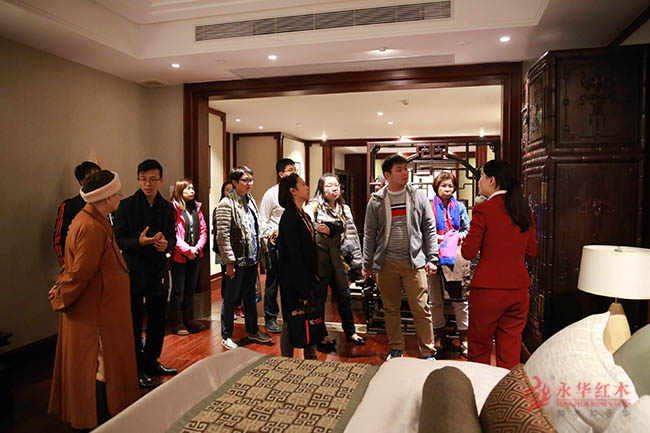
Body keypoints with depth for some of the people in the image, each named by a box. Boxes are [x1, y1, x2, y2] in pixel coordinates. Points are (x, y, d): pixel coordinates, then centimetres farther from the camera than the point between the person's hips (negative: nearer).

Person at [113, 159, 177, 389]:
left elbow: (172, 237, 9)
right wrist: (139, 242, -25)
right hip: (133, 272, -4)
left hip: (159, 272, 5)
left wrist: (166, 245, -14)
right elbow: (118, 240, -7)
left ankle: (151, 362, 32)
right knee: (134, 323, 5)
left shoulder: (167, 208, 6)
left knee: (157, 320, 14)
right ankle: (137, 370, 18)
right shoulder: (126, 206, -6)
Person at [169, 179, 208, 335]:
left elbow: (203, 230, 9)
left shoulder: (196, 208, 11)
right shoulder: (174, 208, -11)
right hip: (179, 256, -7)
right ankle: (177, 323, 14)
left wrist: (197, 248, -5)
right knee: (178, 289, 3)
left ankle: (189, 319, 28)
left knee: (191, 288, 16)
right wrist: (187, 250, -16)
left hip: (195, 256, 7)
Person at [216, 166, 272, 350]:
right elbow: (222, 235, -16)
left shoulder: (251, 200, 11)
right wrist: (229, 261, -17)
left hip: (252, 259, 7)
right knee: (231, 299, 5)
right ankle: (226, 336, 19)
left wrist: (258, 254, 13)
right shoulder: (227, 203, -13)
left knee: (250, 296, 18)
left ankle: (252, 331, 32)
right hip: (237, 260, -7)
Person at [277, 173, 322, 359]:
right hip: (293, 281, -9)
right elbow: (294, 255, -21)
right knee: (292, 322, 4)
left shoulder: (304, 216, 11)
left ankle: (311, 358, 30)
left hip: (307, 277, 9)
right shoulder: (289, 218, -18)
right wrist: (304, 289, -21)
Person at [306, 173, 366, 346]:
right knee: (319, 298, 5)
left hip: (337, 259, 6)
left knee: (344, 296, 13)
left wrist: (357, 259, 9)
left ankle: (350, 332, 29)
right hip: (319, 259, -5)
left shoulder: (344, 209, 13)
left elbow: (351, 234, 13)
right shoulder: (314, 206, -6)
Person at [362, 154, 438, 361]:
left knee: (421, 309, -1)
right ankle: (396, 349, 27)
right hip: (386, 264, 1)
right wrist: (367, 264, 4)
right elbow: (369, 234, 6)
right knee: (391, 309, 11)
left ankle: (428, 353, 14)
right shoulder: (376, 201, 3)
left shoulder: (418, 197, 3)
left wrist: (432, 258, -2)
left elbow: (429, 229, 4)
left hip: (414, 262, -1)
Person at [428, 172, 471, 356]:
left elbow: (468, 229, 13)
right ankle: (438, 335, 23)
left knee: (460, 299, 0)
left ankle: (464, 337, 10)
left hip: (455, 256, 1)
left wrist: (459, 237, -7)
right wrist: (434, 238, -12)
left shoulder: (460, 207, 10)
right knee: (435, 300, 9)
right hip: (434, 255, 0)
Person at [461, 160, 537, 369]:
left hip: (488, 289, -5)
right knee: (510, 350, 13)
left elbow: (468, 253, -10)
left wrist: (467, 236, 8)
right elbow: (531, 251, 13)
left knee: (480, 348, 10)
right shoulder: (525, 210, 6)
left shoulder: (483, 210, -12)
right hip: (519, 288, 5)